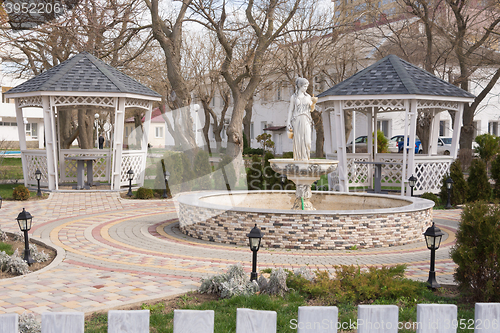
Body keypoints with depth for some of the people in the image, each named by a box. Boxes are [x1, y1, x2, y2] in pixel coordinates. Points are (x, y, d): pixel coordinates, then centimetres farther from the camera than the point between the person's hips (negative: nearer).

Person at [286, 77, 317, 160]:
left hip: (306, 121, 2)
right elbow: (290, 110, 5)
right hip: (297, 121, -2)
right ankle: (298, 158, 0)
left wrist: (314, 102, -9)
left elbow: (311, 109, 11)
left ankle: (305, 158, 1)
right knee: (298, 141, -5)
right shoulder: (293, 97, 5)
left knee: (307, 141, -8)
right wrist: (288, 124, -3)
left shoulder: (308, 96, 12)